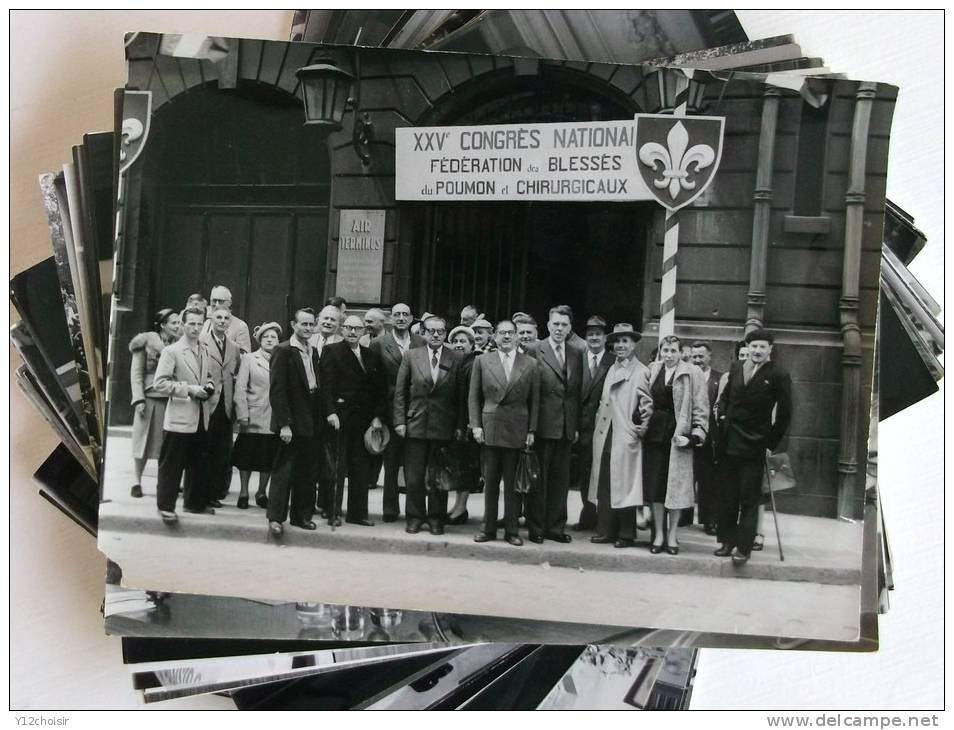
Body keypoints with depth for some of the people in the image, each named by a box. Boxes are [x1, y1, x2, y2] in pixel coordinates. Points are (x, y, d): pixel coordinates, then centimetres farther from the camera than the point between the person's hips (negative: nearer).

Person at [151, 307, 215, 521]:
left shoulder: (205, 352, 12)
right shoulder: (171, 351, -7)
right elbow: (159, 383, -13)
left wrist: (209, 386, 4)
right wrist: (189, 389, -17)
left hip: (201, 419, 7)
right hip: (179, 417, -6)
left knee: (198, 463, 14)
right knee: (171, 464, 0)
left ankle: (195, 502, 27)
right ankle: (166, 506, 10)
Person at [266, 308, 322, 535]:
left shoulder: (314, 352, 13)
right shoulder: (282, 351, -8)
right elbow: (276, 390, -13)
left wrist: (319, 419, 6)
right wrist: (284, 424, -17)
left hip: (312, 423, 7)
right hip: (292, 423, -6)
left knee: (307, 473, 10)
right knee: (284, 471, -2)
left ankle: (302, 515, 19)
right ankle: (276, 518, 5)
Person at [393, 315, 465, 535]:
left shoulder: (456, 360, 2)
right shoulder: (411, 357, 5)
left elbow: (460, 396, 2)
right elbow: (400, 392, 5)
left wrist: (459, 426, -3)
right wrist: (400, 421, -2)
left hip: (443, 428, 0)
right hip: (415, 426, 1)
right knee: (413, 478, 4)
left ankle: (436, 519, 19)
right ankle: (415, 517, 18)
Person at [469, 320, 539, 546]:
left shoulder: (530, 364, 5)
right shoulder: (482, 361, 6)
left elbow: (534, 400, 5)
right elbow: (474, 397, 7)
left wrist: (532, 431, -1)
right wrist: (475, 425, -2)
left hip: (517, 431, 0)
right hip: (490, 430, 0)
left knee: (513, 483, 4)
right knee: (490, 482, 6)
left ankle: (511, 530, 13)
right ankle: (489, 528, 16)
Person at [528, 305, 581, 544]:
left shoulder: (575, 357, 12)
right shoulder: (535, 352, -6)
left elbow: (577, 395, 15)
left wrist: (576, 426, 9)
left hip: (567, 428, 5)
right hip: (543, 426, -5)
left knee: (560, 479, 11)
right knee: (539, 479, 3)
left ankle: (556, 527, 21)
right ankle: (536, 527, 13)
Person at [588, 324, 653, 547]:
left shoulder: (641, 372, -6)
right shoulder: (611, 369, 17)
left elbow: (647, 403, -9)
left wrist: (642, 427, -13)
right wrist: (597, 422, 11)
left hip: (625, 437, -7)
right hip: (604, 436, 7)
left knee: (624, 486, -1)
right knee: (604, 485, 8)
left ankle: (626, 535, 7)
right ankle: (605, 531, 16)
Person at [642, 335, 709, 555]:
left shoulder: (691, 373, -2)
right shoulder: (652, 370, 8)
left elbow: (701, 409, -3)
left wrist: (696, 435, -11)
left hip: (678, 433, -3)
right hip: (655, 431, 3)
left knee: (676, 485, 2)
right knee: (655, 485, 5)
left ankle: (672, 535, 15)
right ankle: (658, 535, 15)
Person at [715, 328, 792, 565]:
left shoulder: (778, 376, -6)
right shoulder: (736, 368, 9)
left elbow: (784, 414, -3)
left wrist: (771, 443, -4)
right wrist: (722, 415, 6)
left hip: (754, 446, -5)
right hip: (729, 443, 5)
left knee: (749, 499, 0)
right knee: (727, 496, 10)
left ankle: (744, 547, 4)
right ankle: (727, 541, 20)